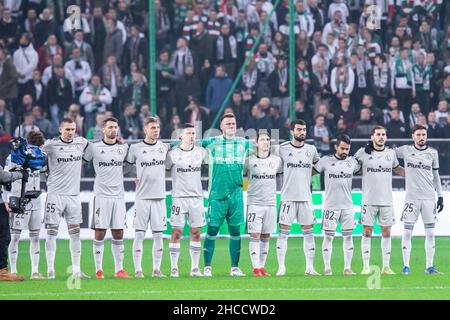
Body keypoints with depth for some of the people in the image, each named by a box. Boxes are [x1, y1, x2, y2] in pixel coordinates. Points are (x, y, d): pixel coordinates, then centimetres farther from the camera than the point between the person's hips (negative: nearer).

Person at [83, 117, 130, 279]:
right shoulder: (94, 147, -1)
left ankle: (119, 270, 9)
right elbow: (83, 160, 11)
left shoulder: (124, 148, 10)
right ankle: (99, 270, 0)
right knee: (100, 233, -4)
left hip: (118, 195, 3)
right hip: (101, 195, -3)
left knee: (118, 234, 4)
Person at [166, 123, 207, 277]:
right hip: (179, 197, -3)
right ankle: (174, 268, 0)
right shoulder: (172, 153, -3)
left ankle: (195, 268, 10)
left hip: (197, 197, 3)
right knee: (176, 232, -4)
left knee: (196, 232, 3)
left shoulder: (201, 152, 7)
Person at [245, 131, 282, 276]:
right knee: (255, 236, -8)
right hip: (254, 203, -3)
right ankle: (256, 268, -7)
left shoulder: (277, 160, 7)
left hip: (271, 203, 3)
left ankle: (262, 266, 12)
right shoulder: (249, 160, -3)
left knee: (265, 237, 6)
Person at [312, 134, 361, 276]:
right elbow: (311, 172, 8)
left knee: (348, 236, 3)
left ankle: (347, 268, 8)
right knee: (328, 236, -2)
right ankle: (327, 268, 4)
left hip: (347, 206, 3)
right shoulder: (326, 160, -1)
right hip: (330, 205, -3)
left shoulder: (352, 162, 7)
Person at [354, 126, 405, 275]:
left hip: (387, 200, 3)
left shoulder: (391, 153, 9)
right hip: (369, 200, -3)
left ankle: (386, 267, 10)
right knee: (367, 232, -2)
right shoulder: (363, 152, -1)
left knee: (386, 232, 4)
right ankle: (366, 267, 2)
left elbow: (397, 169, 26)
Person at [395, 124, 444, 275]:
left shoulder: (433, 153, 7)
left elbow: (436, 176, 13)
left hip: (429, 197, 2)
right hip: (412, 198, -2)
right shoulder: (405, 150, 2)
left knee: (430, 234, 2)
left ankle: (429, 266, 8)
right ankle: (406, 266, 2)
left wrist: (440, 196, 9)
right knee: (407, 233, -5)